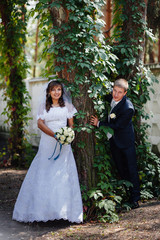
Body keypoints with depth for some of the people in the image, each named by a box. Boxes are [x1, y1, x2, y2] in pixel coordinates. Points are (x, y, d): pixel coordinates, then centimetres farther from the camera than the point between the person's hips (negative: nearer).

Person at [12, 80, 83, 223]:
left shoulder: (67, 105, 8)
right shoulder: (44, 106, 8)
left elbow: (71, 124, 9)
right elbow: (40, 123, -3)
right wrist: (55, 135, -17)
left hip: (63, 144, -1)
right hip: (47, 143, 1)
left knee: (63, 174, -6)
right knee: (43, 174, -1)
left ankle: (64, 209, -2)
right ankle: (43, 208, 6)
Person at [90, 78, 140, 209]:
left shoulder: (128, 108, -28)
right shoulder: (110, 97, -7)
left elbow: (117, 126, -23)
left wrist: (99, 123, -19)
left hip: (125, 140, -7)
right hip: (113, 140, 7)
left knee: (131, 169, 1)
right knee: (121, 168, 16)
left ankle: (135, 198, 10)